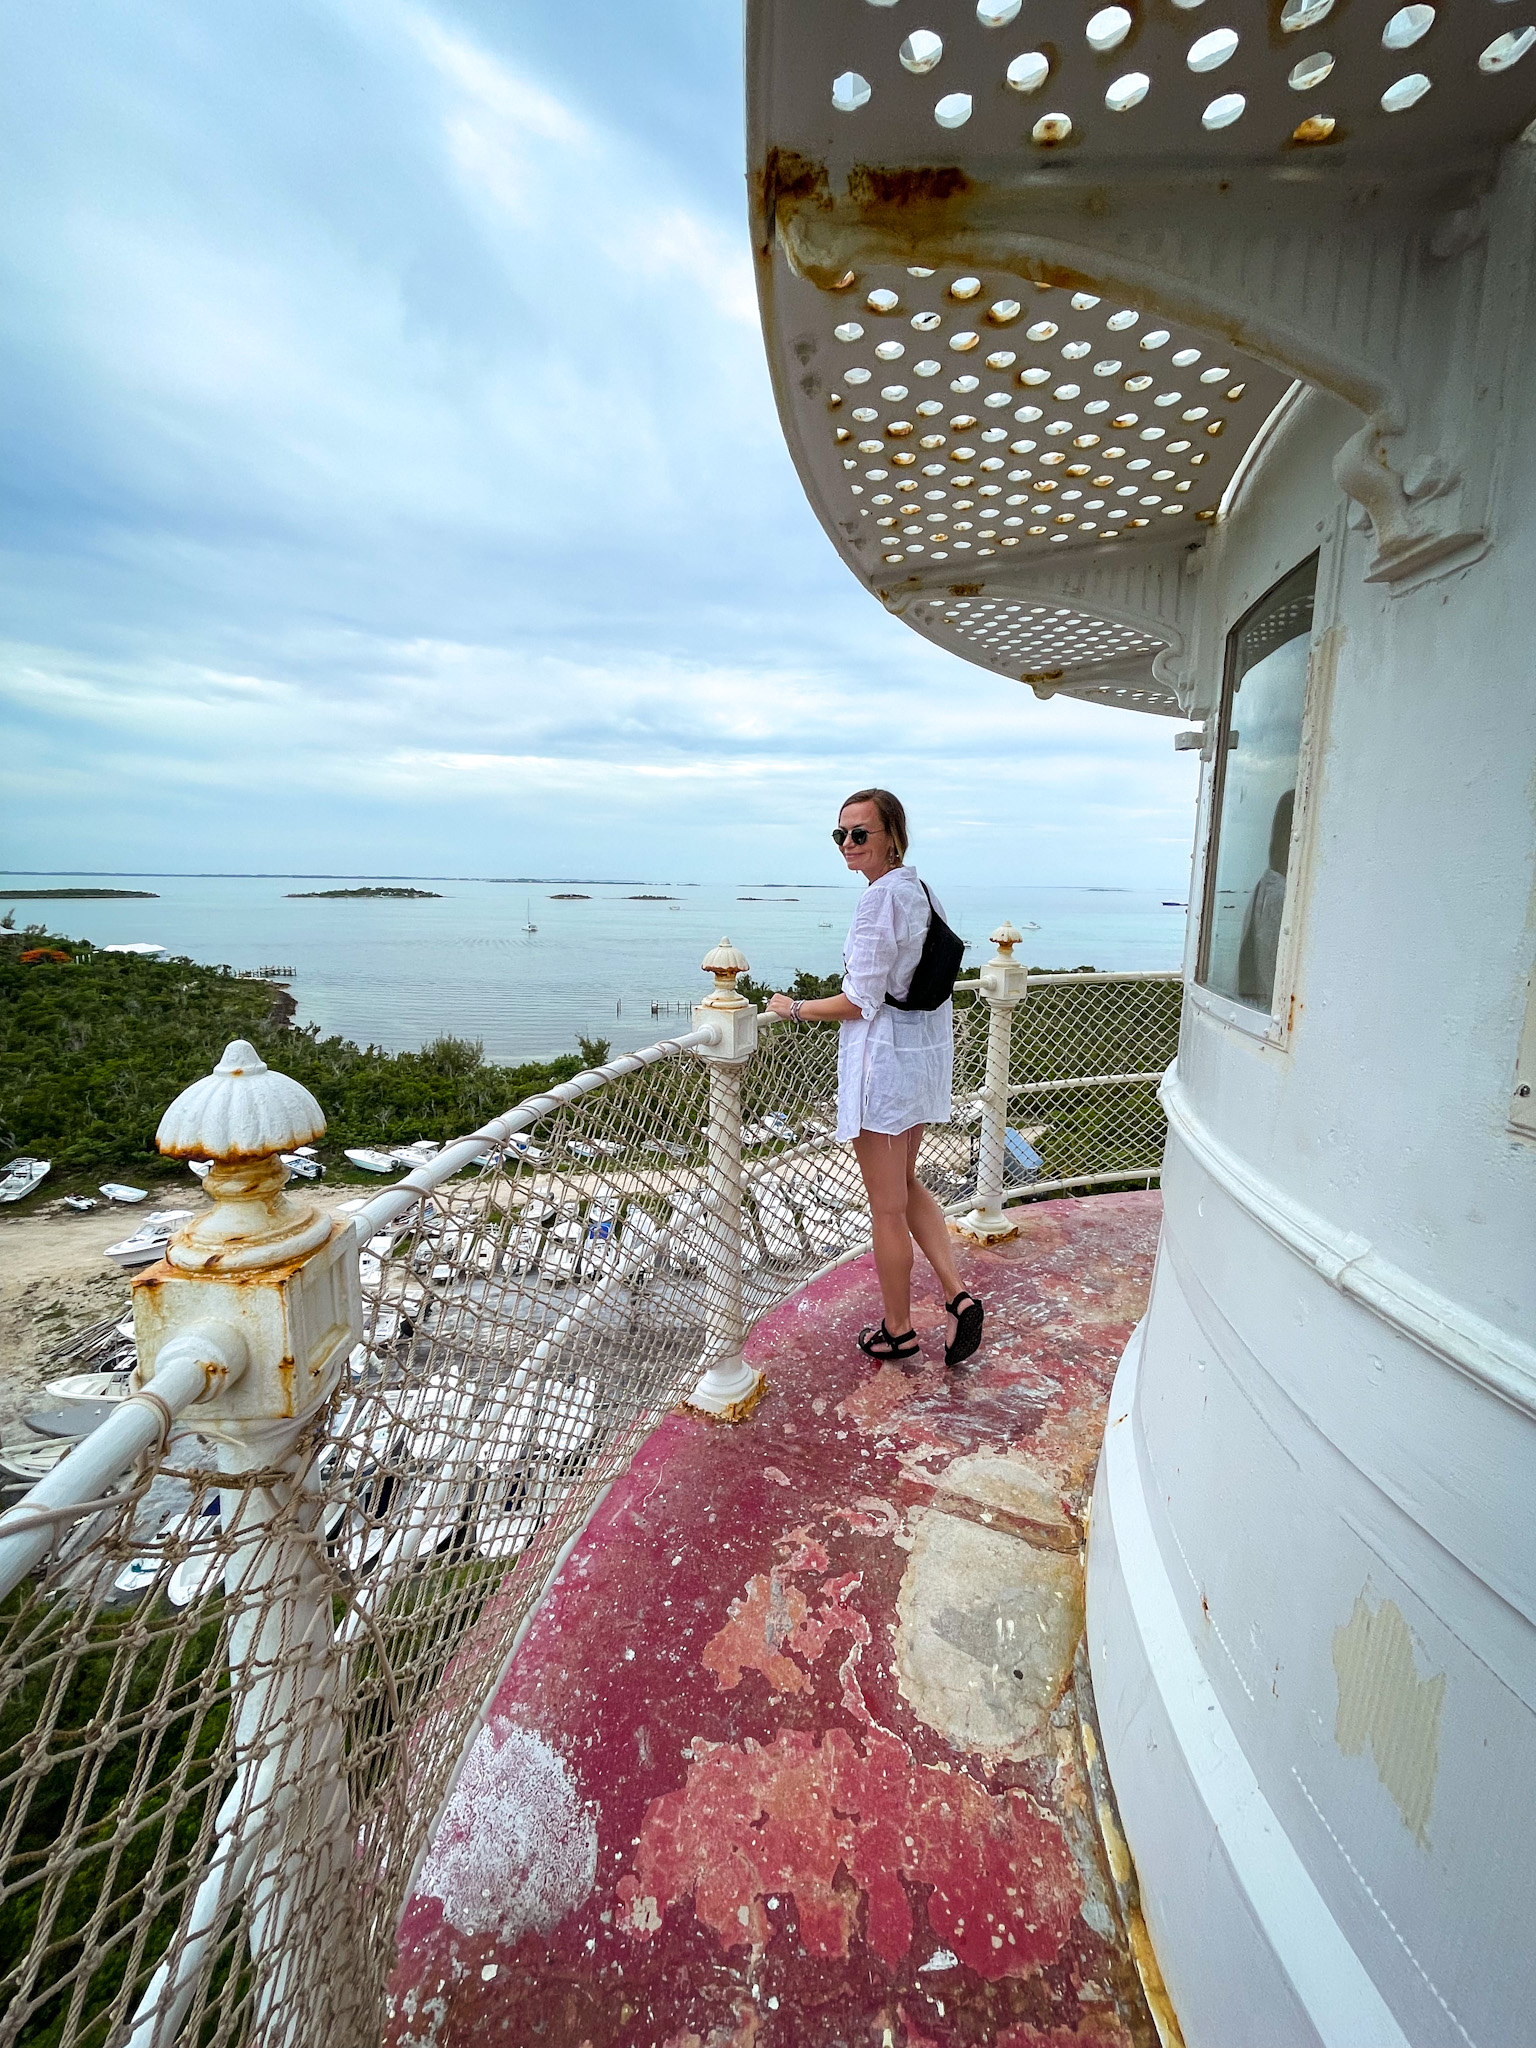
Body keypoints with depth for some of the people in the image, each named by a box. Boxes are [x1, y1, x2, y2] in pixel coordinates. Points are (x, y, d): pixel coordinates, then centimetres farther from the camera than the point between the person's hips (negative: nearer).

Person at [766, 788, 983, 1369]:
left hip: (883, 1059, -10)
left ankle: (898, 1332, 23)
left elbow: (861, 1002, -19)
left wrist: (793, 1008, -5)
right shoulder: (920, 890, 9)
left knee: (887, 1209, 6)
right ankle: (959, 1296, 20)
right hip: (922, 1053, 10)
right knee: (906, 1185, 24)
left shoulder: (882, 897, -20)